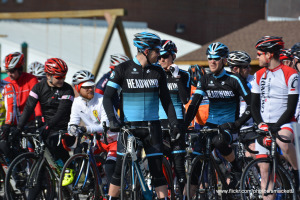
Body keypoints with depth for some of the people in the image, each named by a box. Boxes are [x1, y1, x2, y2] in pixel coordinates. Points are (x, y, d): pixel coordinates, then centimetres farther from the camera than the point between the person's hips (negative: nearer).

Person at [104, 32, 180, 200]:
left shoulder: (158, 72, 5)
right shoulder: (123, 69, -4)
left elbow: (166, 100, 10)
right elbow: (108, 96, -5)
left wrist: (174, 123, 0)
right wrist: (112, 120, -18)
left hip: (152, 126, 2)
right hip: (128, 126, -2)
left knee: (158, 171, -2)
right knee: (120, 170, 1)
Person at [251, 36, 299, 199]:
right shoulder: (259, 75, 9)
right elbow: (254, 105, 9)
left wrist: (276, 126, -20)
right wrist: (261, 124, -8)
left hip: (283, 124, -5)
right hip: (264, 126, 5)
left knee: (283, 141, -38)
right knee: (264, 170, -2)